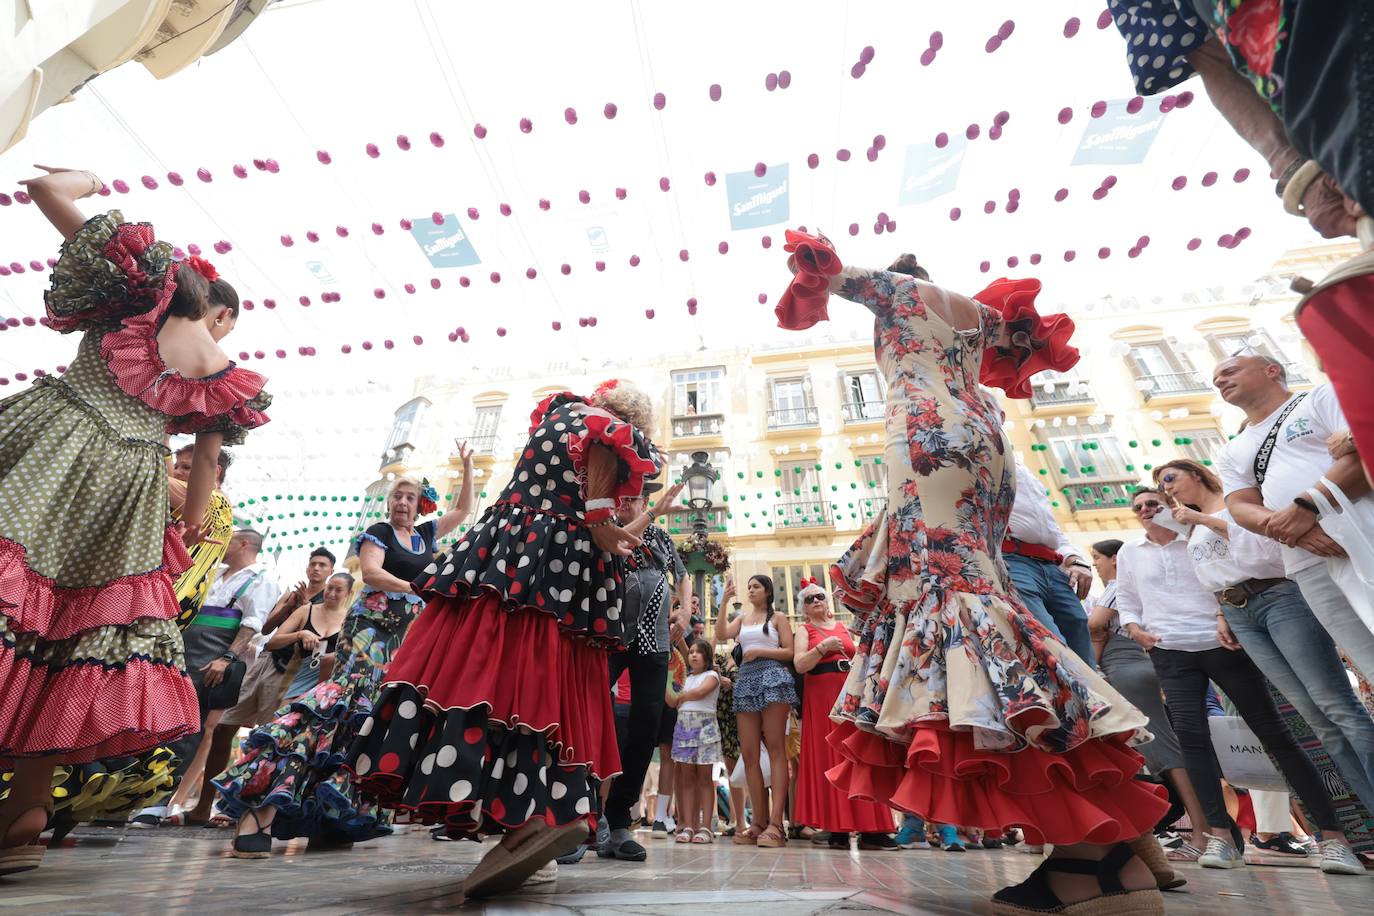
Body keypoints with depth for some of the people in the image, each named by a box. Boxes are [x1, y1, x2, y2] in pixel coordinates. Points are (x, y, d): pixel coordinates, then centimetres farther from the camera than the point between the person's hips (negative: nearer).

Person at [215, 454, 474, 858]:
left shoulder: (427, 534, 16)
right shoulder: (379, 531, 3)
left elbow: (463, 508, 23)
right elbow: (370, 572, -13)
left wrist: (467, 465, 22)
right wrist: (415, 588, -16)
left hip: (408, 636, 6)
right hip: (371, 626, -6)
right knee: (348, 695, -21)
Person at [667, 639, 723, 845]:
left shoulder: (712, 675, 2)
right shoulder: (688, 678, 19)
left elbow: (700, 692, -15)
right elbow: (674, 702, 15)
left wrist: (680, 697, -2)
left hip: (704, 726, -5)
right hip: (684, 725, 5)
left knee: (704, 778, -1)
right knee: (687, 778, 3)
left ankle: (705, 827, 0)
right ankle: (688, 826, 5)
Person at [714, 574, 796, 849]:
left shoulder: (778, 617, 10)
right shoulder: (742, 618, 20)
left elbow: (789, 652, 3)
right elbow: (721, 635, 2)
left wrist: (760, 651, -9)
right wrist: (724, 602, -1)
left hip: (773, 677, -5)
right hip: (745, 680, 5)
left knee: (775, 749, -9)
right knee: (748, 754, 0)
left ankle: (776, 824, -12)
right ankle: (760, 822, 6)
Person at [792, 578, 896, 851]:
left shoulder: (843, 628, 18)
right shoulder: (805, 631, 7)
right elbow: (799, 665, -6)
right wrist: (822, 647, -16)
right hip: (822, 695, -4)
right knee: (829, 758, -4)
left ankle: (870, 829, 4)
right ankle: (837, 829, 2)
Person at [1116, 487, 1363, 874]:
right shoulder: (1129, 554, 10)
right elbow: (1125, 603, 16)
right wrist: (1135, 629, -2)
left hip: (1224, 646, 0)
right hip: (1171, 654, 1)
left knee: (1274, 732, 2)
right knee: (1190, 735, -10)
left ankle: (1333, 835, 11)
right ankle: (1221, 835, -6)